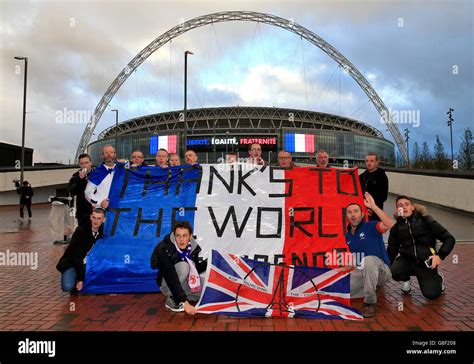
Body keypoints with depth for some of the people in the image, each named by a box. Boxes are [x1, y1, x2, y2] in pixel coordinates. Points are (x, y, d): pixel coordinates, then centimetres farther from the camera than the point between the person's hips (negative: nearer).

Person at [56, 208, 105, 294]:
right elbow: (77, 256, -21)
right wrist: (80, 279, -23)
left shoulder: (103, 232, -8)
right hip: (71, 263, -4)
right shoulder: (81, 231, -20)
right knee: (67, 287, -27)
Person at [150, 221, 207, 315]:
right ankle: (171, 300, -14)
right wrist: (185, 302, -43)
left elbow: (195, 269, 3)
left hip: (184, 283, 5)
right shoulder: (165, 250, -30)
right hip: (167, 285, -5)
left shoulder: (193, 247, -12)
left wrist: (208, 262, -16)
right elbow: (171, 279, -37)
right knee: (183, 266, -33)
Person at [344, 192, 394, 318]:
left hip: (381, 271, -6)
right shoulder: (348, 236, 10)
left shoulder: (370, 226, -9)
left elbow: (390, 224, -31)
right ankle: (371, 287, 10)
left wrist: (373, 206, -29)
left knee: (369, 260, -40)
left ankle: (370, 302, -26)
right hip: (360, 272, 6)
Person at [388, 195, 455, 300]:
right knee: (394, 271, -30)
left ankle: (438, 278, 22)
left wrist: (440, 256, -15)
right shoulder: (396, 227, 4)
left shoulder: (425, 220, -4)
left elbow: (449, 239, -3)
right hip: (407, 260, 2)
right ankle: (406, 280, 8)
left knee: (431, 294, -14)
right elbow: (392, 250, 8)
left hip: (426, 262, -2)